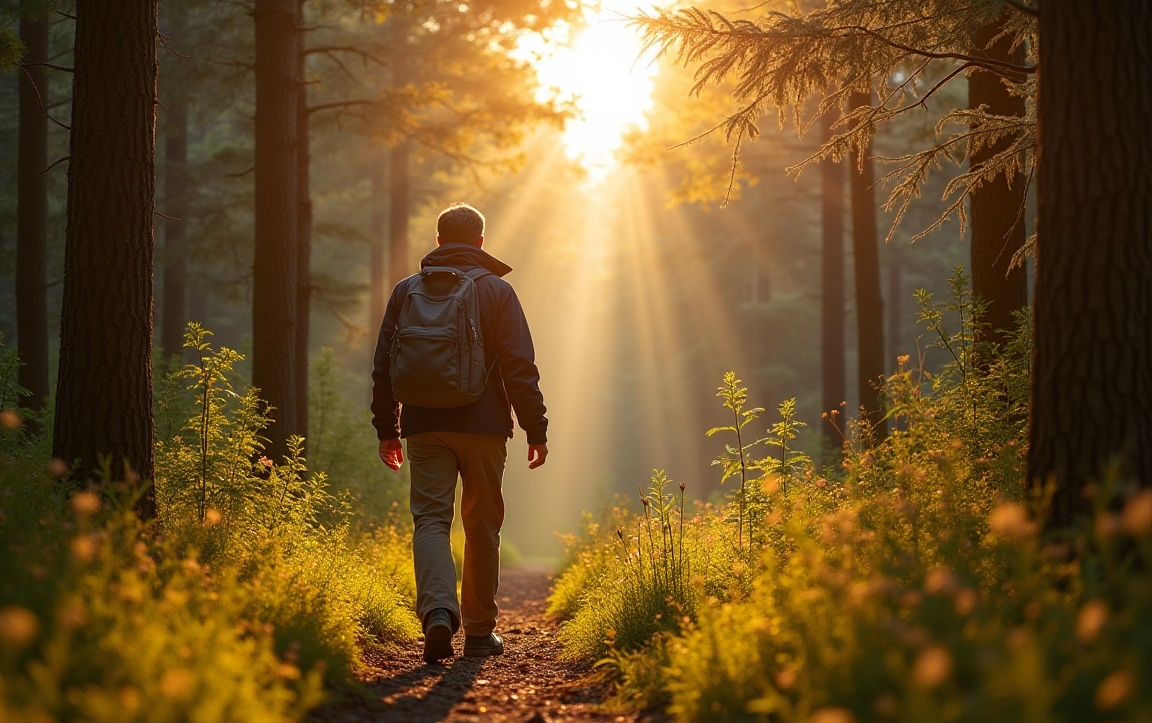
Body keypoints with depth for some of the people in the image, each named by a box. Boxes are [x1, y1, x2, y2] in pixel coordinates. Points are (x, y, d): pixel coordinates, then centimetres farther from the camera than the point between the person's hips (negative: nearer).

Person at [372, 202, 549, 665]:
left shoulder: (407, 291, 8)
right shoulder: (497, 291, 1)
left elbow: (384, 366, 9)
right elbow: (520, 366, -5)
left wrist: (387, 428, 15)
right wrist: (535, 429, -1)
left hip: (425, 427, 1)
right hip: (484, 426, -1)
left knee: (431, 519, -3)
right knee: (482, 526, 9)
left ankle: (438, 612, -27)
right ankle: (479, 631, 15)